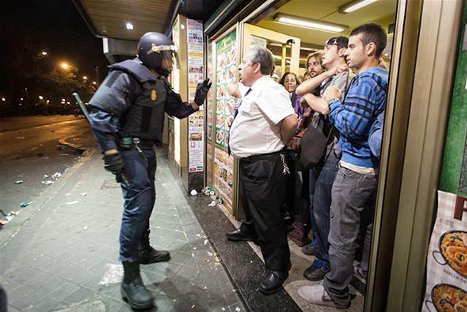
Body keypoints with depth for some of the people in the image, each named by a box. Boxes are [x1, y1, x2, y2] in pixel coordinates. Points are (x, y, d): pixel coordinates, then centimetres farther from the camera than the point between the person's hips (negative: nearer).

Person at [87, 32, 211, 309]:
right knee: (137, 205, -11)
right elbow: (99, 111, -22)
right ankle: (130, 278, 1)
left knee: (146, 200, 16)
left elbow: (178, 110, 17)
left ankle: (144, 250, 36)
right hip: (129, 149, -9)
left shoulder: (160, 82, 12)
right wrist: (111, 152, -25)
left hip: (147, 149, 10)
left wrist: (197, 101, -1)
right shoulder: (128, 76, -16)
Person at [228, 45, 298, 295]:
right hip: (249, 160, 11)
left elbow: (290, 121, -33)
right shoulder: (255, 90, 13)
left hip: (263, 164, -11)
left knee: (268, 218, 0)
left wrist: (281, 142, -17)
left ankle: (278, 267, 17)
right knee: (250, 203, 31)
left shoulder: (267, 90, -21)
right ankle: (250, 230, 58)